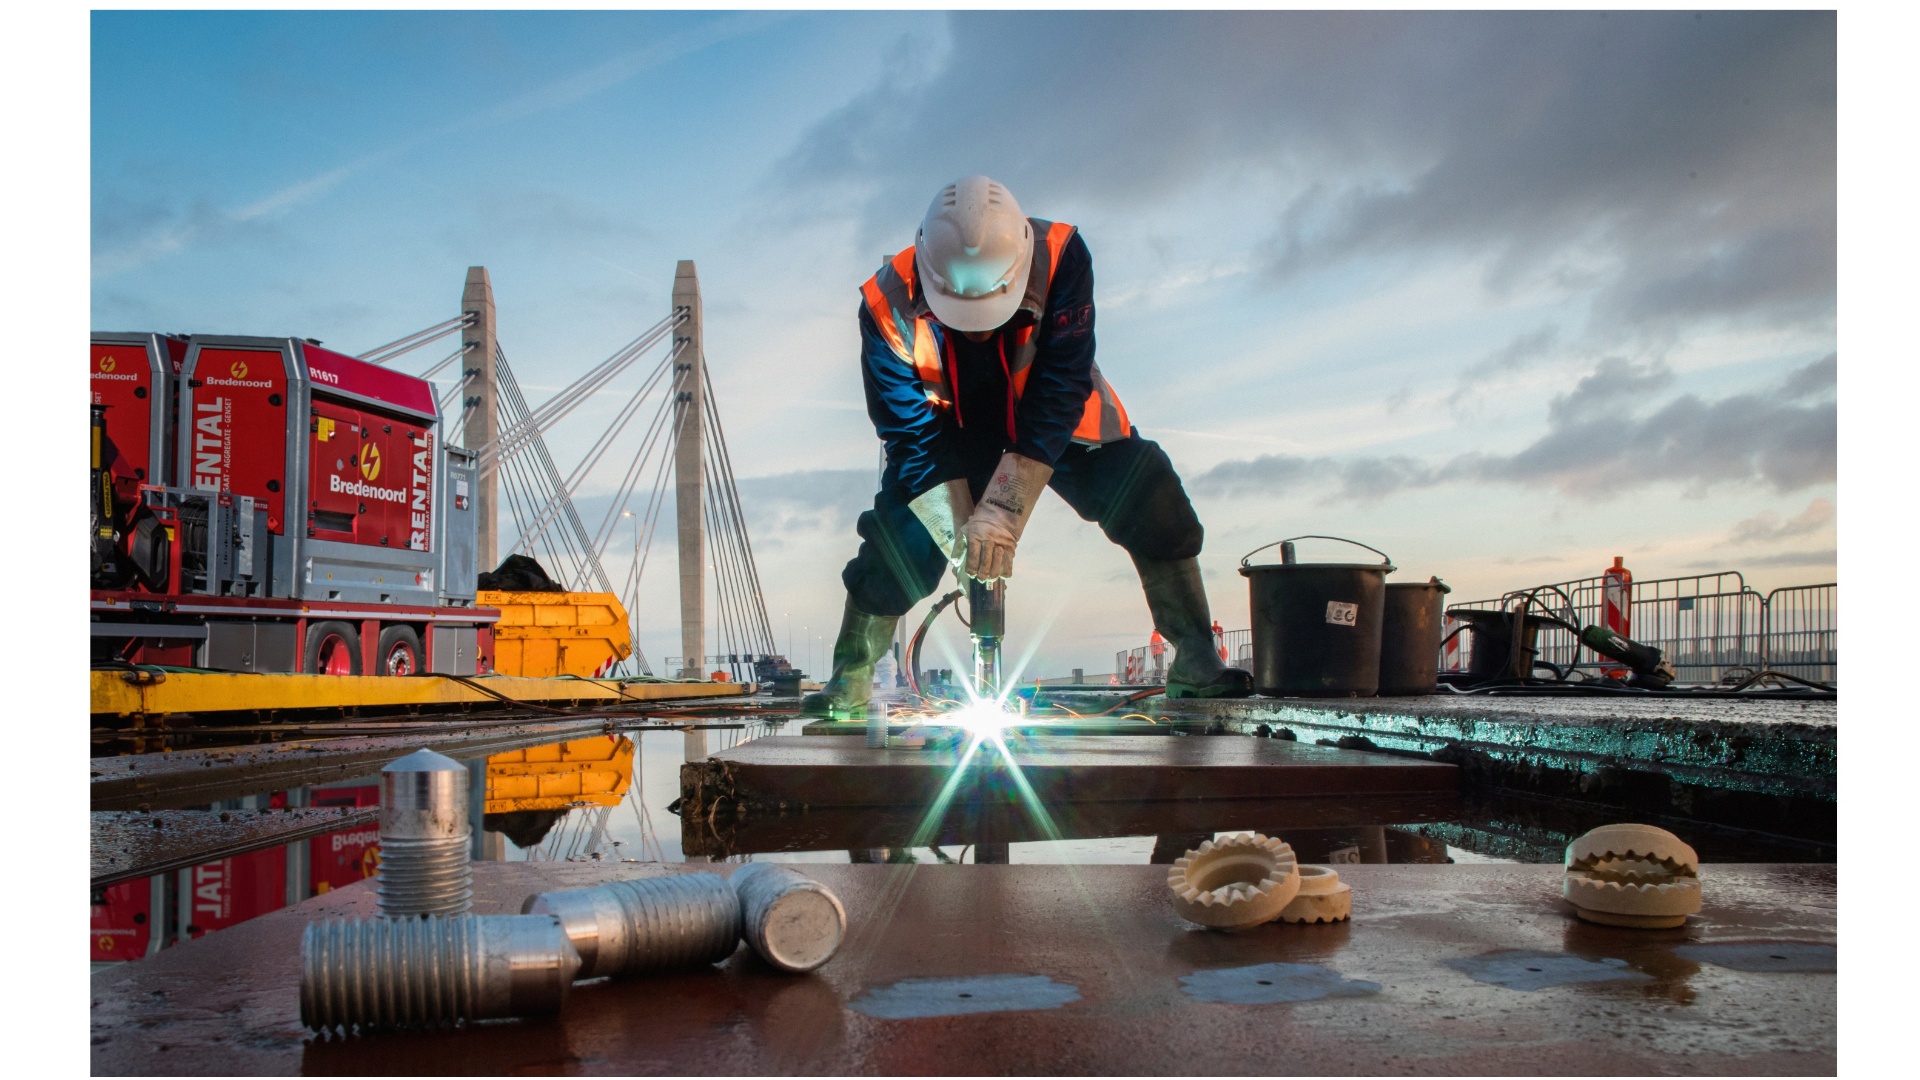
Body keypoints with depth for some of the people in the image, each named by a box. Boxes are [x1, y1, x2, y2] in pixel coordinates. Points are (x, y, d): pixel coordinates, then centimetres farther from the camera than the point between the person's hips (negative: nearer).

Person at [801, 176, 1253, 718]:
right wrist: (962, 535, -27)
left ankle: (1196, 663, 3)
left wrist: (1003, 510, -40)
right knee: (897, 541, -12)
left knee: (1155, 510, -12)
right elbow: (915, 437, -23)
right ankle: (849, 682, 9)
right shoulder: (889, 305, -29)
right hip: (954, 434, 0)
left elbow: (1057, 395, -34)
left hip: (1055, 425, 0)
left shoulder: (1060, 259, -33)